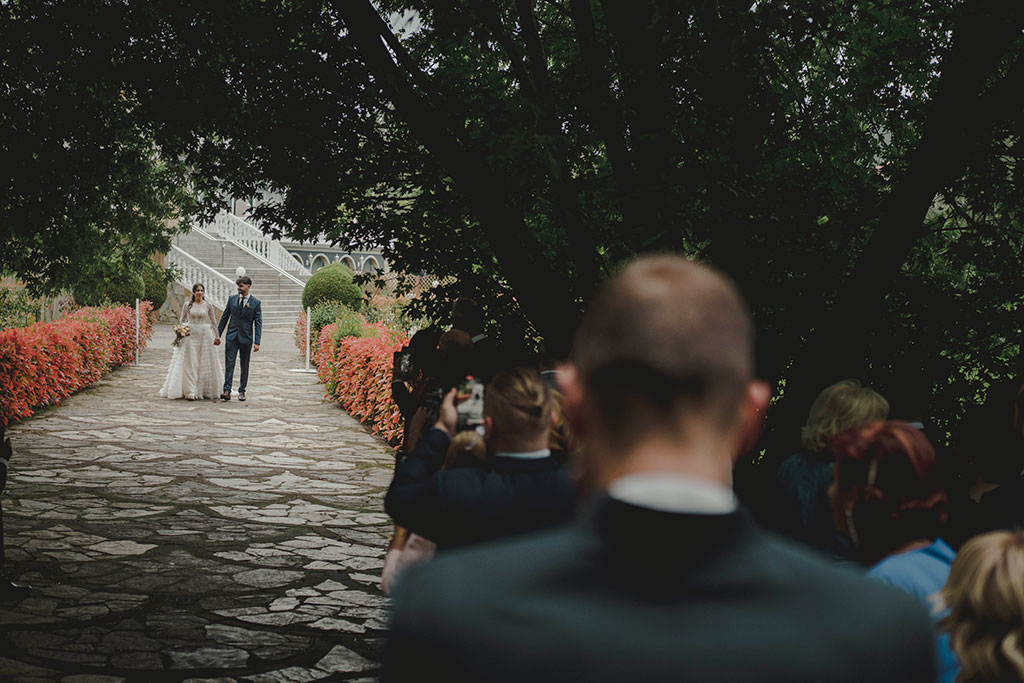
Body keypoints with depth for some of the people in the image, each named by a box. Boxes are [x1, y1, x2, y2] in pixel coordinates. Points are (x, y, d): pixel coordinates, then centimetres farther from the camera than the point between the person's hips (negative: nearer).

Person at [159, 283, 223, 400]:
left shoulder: (208, 306, 5)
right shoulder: (187, 306, 5)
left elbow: (213, 322, 7)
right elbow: (183, 321, 9)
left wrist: (217, 337, 4)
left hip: (205, 335, 1)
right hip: (190, 335, -1)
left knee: (204, 363, 2)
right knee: (190, 364, -6)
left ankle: (204, 390, 10)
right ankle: (191, 392, -9)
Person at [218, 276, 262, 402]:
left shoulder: (255, 303, -1)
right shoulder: (232, 299, 5)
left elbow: (258, 324, -2)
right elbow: (224, 317, 11)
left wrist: (257, 342, -9)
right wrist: (218, 335, 8)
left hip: (246, 338, -1)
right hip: (231, 336, 1)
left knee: (244, 366, 6)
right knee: (229, 364, -6)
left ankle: (242, 391, 16)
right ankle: (227, 391, -11)